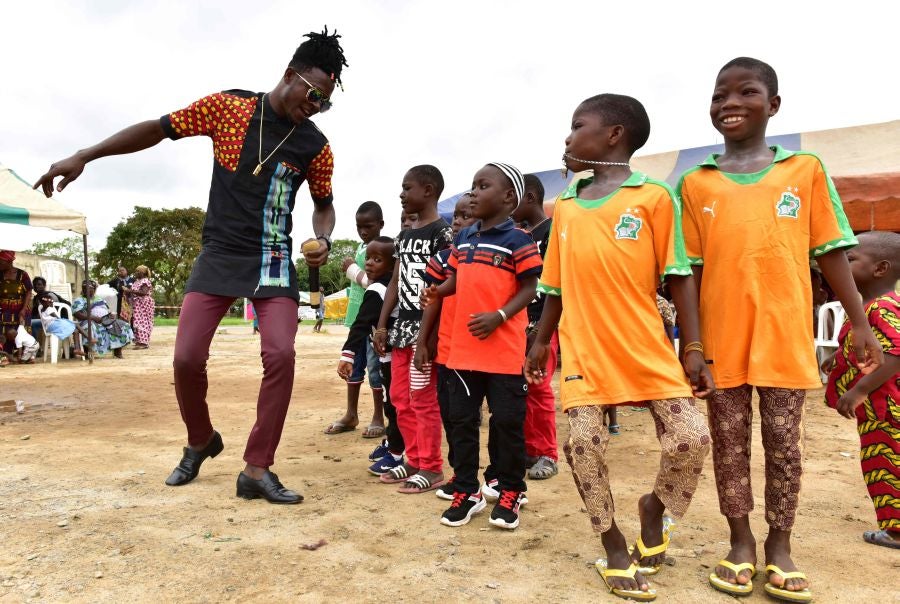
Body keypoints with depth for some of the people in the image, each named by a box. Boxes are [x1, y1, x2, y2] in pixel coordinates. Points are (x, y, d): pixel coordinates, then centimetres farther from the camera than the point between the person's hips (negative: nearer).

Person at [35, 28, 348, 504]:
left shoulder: (316, 146, 1)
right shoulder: (228, 106, -1)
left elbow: (323, 204, 15)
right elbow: (157, 129, 6)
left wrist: (323, 240, -7)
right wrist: (83, 156, 3)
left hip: (273, 261, 0)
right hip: (218, 254, 0)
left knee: (281, 355, -17)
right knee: (187, 357, -7)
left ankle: (257, 471, -4)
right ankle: (201, 442, 23)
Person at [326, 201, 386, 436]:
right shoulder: (361, 247, 14)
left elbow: (373, 282, -20)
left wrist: (352, 268, -10)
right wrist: (350, 269, 5)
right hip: (357, 316, 8)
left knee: (374, 366, -1)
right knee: (353, 364, 13)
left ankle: (378, 418, 12)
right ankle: (351, 414, 25)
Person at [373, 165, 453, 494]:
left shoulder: (442, 232, -8)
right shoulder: (403, 236, 16)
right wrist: (382, 325, 13)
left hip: (426, 325, -8)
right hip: (402, 325, 8)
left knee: (423, 399, -3)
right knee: (400, 398, 12)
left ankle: (431, 467, 9)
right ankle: (414, 460, 24)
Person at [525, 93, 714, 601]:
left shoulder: (654, 196, -2)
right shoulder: (566, 207, 10)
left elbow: (679, 277, -4)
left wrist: (693, 348, -8)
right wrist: (542, 341, 16)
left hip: (647, 348, -3)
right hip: (584, 351, 3)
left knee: (691, 437, -8)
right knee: (584, 445, 0)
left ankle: (655, 507, 24)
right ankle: (615, 547, 22)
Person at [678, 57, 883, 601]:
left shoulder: (806, 170, 4)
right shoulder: (696, 183, 4)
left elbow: (831, 252, 5)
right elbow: (689, 268, 3)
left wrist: (860, 323, 2)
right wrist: (688, 341, 0)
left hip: (786, 336, 0)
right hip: (721, 338, 1)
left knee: (785, 445, 8)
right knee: (729, 445, 9)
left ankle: (779, 546, 26)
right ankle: (741, 543, 26)